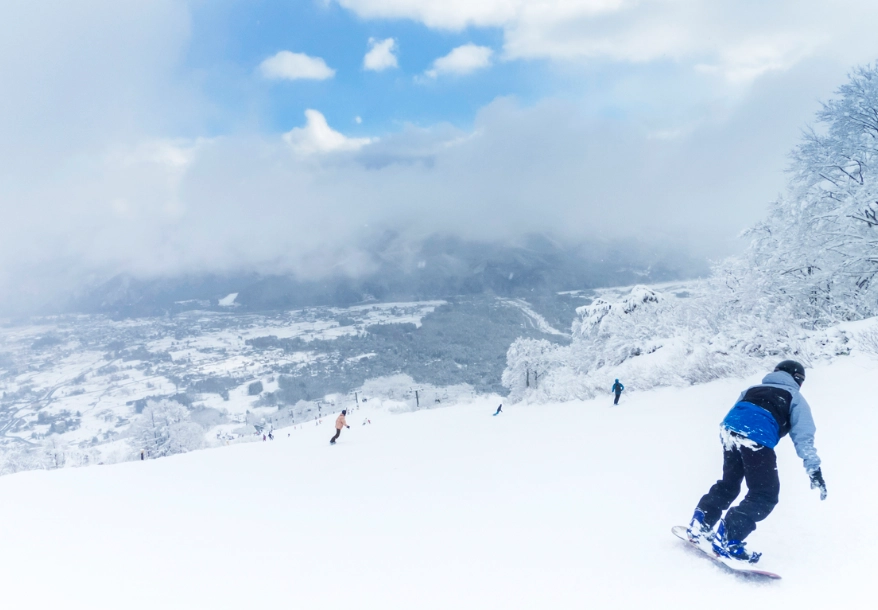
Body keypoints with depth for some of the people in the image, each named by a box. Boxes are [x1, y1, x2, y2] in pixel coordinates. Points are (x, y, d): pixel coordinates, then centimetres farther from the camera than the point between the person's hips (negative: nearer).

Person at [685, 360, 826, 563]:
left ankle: (699, 526, 24)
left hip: (728, 429, 6)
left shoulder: (753, 389, 33)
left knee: (728, 484, 25)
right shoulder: (795, 398, 19)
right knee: (765, 496, 3)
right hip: (757, 438, -6)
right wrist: (814, 470, 4)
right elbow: (803, 436, 7)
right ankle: (726, 540, -10)